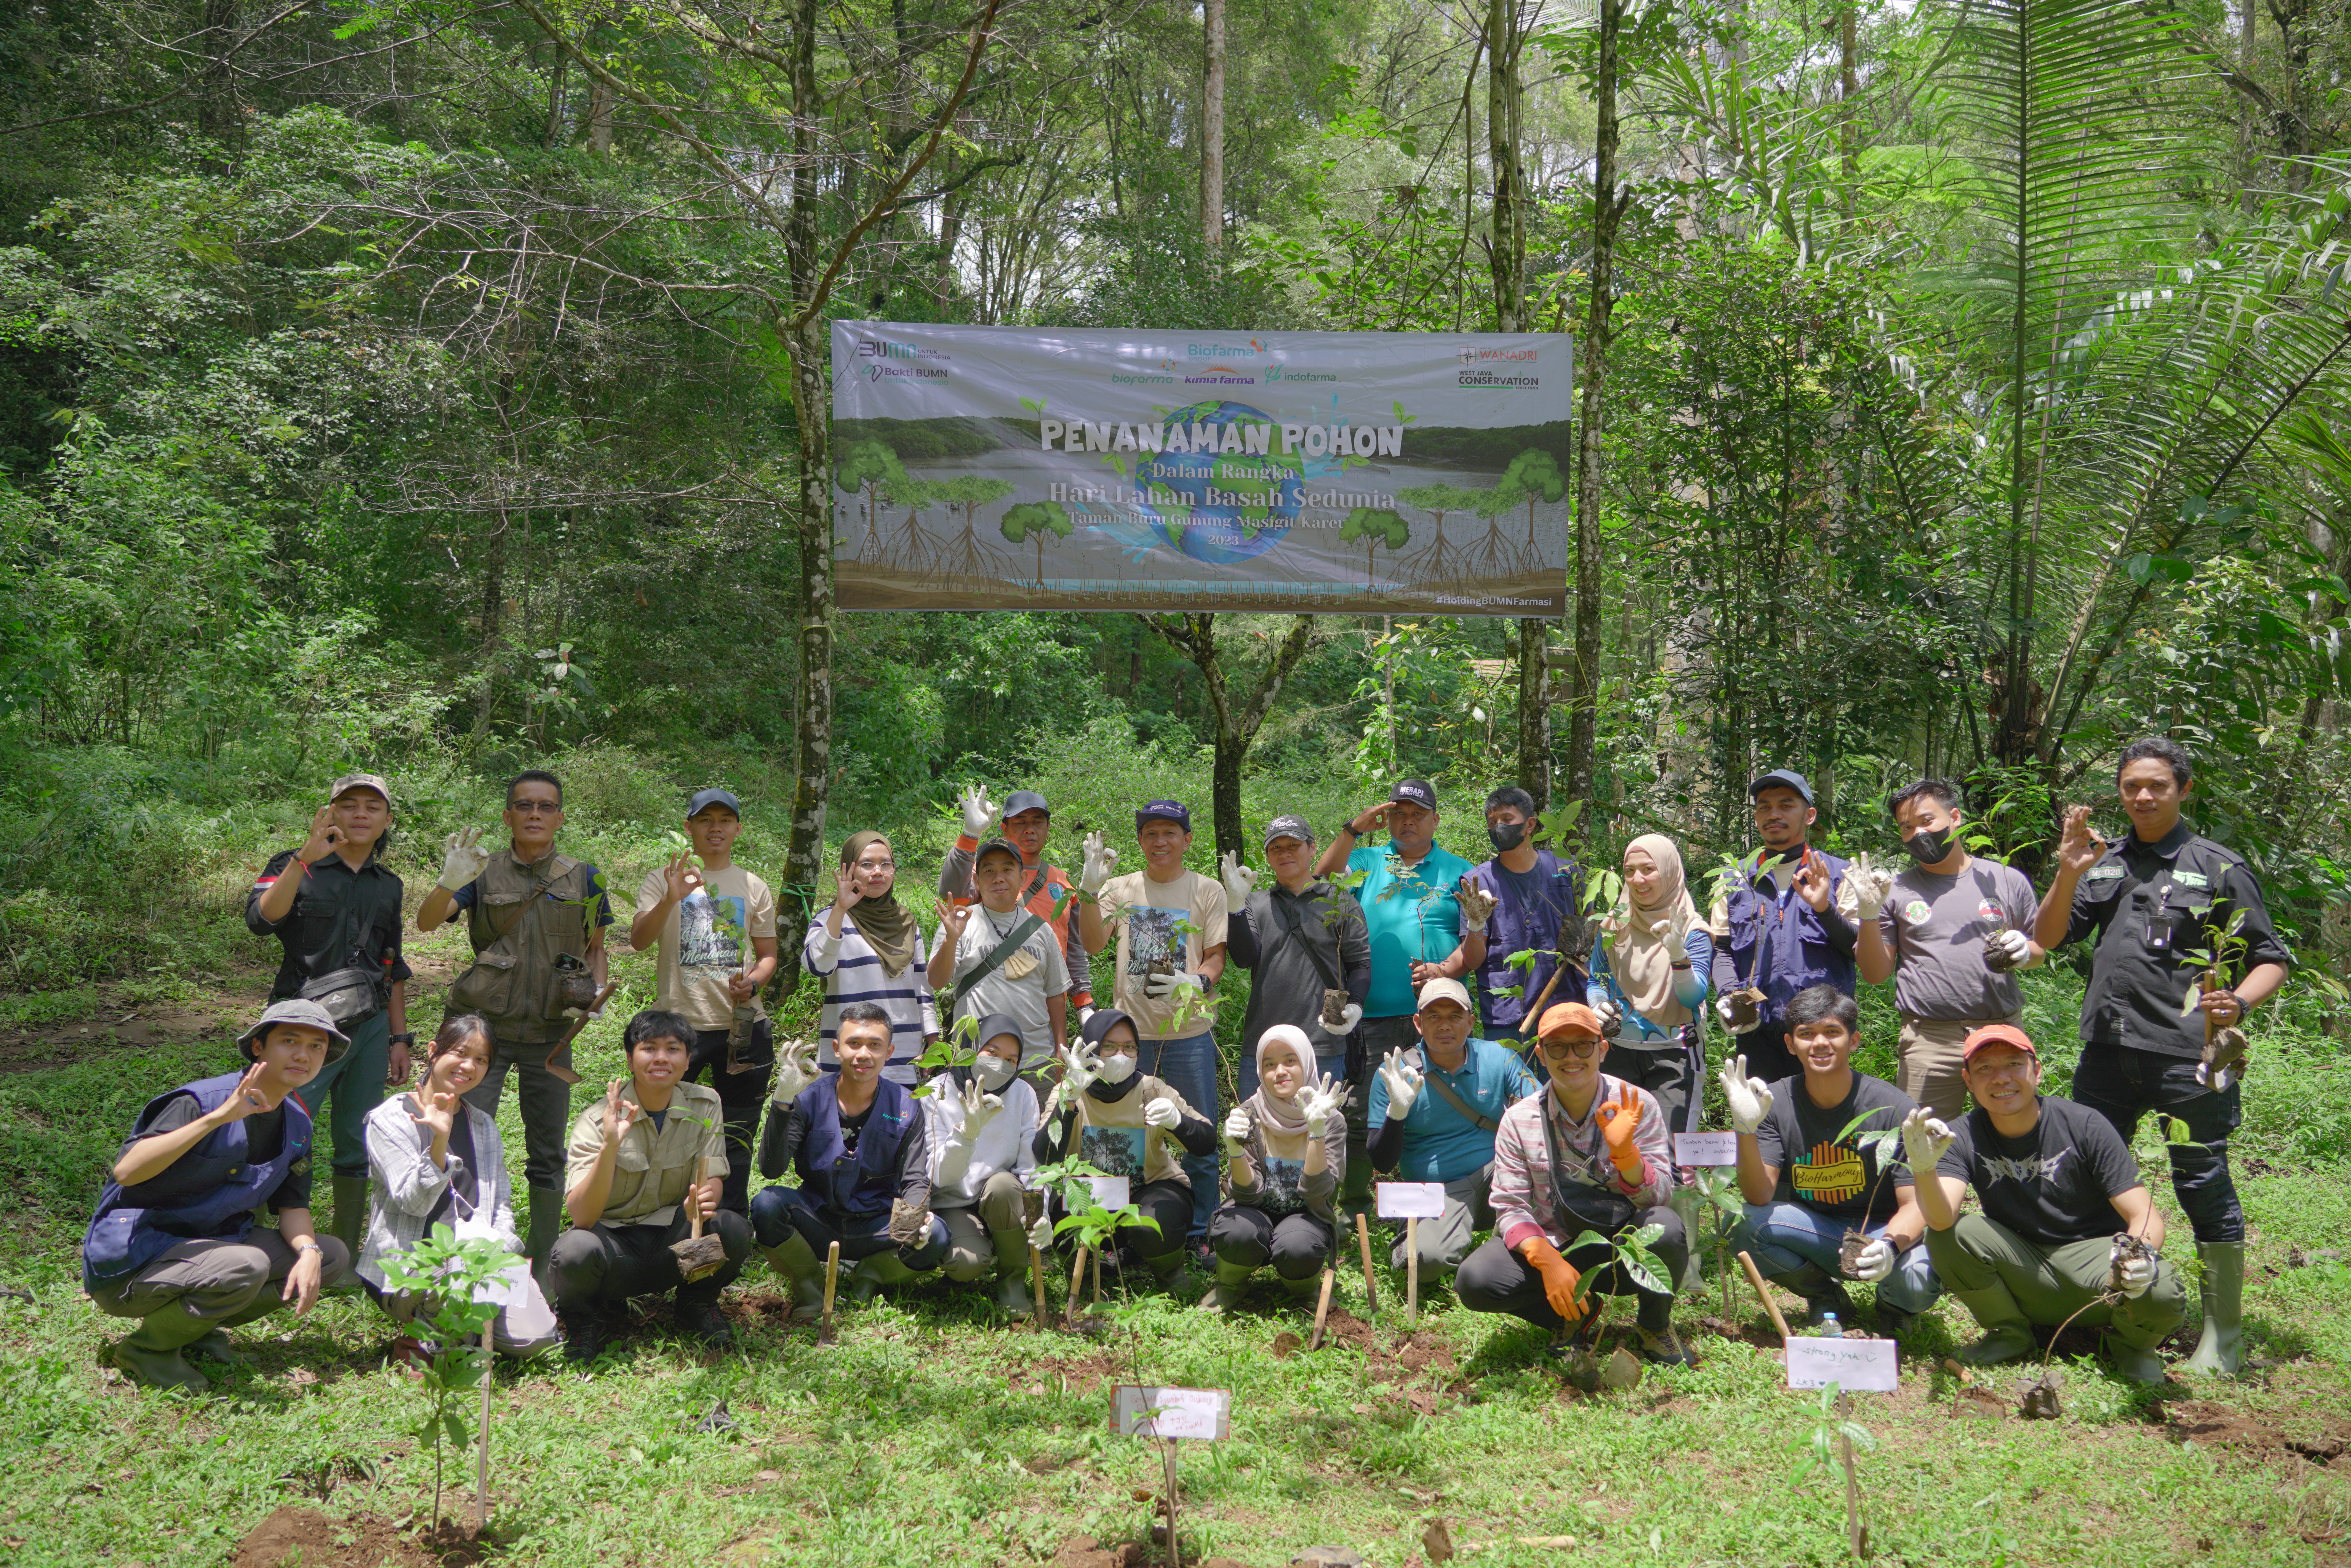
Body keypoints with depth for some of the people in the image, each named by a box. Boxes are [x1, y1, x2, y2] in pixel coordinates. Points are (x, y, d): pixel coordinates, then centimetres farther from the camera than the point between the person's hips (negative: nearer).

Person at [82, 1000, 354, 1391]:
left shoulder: (297, 1123, 5)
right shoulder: (202, 1101, -19)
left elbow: (292, 1205, 8)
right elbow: (126, 1171, -32)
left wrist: (308, 1251, -14)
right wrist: (217, 1118, -38)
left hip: (207, 1246, 8)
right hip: (131, 1259, -8)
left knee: (333, 1257, -3)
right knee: (246, 1267, -35)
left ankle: (197, 1326, 4)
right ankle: (146, 1347, -8)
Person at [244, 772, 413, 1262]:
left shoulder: (388, 885, 15)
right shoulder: (294, 868, 0)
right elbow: (261, 919, -21)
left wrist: (399, 1039, 17)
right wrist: (305, 858, -30)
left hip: (370, 1028, 5)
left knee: (360, 1147, 9)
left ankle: (345, 1256, 21)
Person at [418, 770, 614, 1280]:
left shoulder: (584, 878, 6)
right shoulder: (484, 873, 0)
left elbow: (595, 949, 16)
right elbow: (426, 922, -13)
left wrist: (596, 994, -3)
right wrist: (450, 881, -33)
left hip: (550, 1034, 2)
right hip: (485, 1027, -2)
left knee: (547, 1156, 8)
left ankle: (542, 1269, 21)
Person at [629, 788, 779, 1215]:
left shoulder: (754, 888, 11)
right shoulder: (663, 881, 2)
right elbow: (638, 940, -12)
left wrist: (753, 981, -6)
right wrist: (672, 899, -29)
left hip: (742, 1026, 3)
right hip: (679, 1021, -2)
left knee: (736, 1137, 9)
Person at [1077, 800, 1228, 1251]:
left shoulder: (1207, 890, 5)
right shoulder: (1121, 889, 8)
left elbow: (1216, 957, 2)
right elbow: (1093, 943, -4)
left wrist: (1196, 983, -20)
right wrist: (1089, 890, -18)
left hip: (1190, 1032, -1)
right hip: (1132, 1031, 1)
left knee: (1201, 1137, 3)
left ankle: (1201, 1232, 17)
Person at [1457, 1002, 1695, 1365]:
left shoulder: (1636, 1105, -7)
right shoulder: (1519, 1121, -4)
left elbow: (1658, 1197, -11)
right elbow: (1510, 1209, -7)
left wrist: (1625, 1150, -30)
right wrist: (1549, 1263, -24)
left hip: (1624, 1250, 0)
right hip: (1550, 1248, 1)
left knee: (1665, 1227, -33)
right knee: (1474, 1281, -26)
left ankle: (1654, 1325, -1)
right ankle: (1572, 1312, 3)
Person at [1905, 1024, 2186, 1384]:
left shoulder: (2084, 1126, -12)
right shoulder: (1964, 1138, -8)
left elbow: (2145, 1217, -13)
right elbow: (1941, 1219, -25)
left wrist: (2140, 1253, -37)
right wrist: (1924, 1171, -47)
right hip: (2022, 1273, 2)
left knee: (2162, 1293, -33)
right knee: (1948, 1237, -25)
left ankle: (2130, 1342, 5)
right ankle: (2010, 1333, 3)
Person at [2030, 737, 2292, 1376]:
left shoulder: (2218, 868, 2)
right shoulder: (2105, 864, 14)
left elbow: (2272, 960, 3)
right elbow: (2046, 939, 9)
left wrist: (2238, 1002, -17)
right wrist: (2068, 874, -6)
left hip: (2189, 1053, -4)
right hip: (2109, 1048, 5)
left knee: (2203, 1183, -3)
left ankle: (2224, 1330, 8)